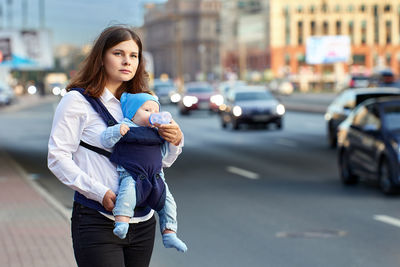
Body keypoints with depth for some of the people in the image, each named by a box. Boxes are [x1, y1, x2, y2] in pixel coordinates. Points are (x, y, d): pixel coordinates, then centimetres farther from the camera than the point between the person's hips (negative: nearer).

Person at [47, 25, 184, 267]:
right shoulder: (77, 100, -3)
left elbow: (162, 160, 17)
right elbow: (57, 157, -9)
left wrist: (175, 140, -4)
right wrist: (101, 193, -18)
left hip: (143, 223, 5)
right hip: (98, 222, -5)